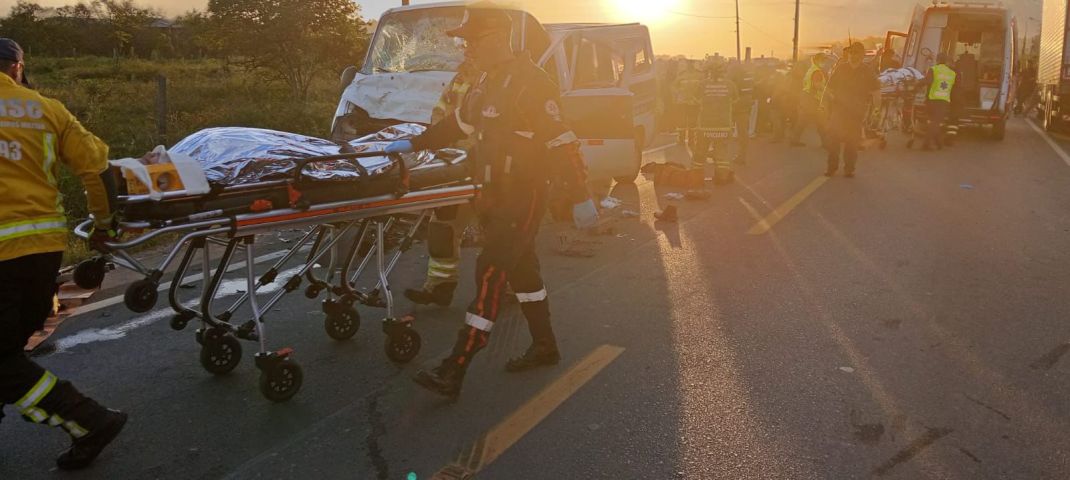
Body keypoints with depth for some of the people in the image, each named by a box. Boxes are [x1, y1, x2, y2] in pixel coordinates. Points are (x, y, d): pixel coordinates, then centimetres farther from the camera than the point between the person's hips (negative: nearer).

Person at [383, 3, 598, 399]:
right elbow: (457, 124, 22)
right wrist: (413, 144, 18)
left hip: (524, 196, -9)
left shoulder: (530, 82, -18)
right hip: (496, 194, 9)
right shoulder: (488, 81, 12)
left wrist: (580, 198, -21)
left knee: (490, 275, -11)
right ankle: (545, 347, 32)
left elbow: (562, 144, -20)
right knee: (521, 269, 16)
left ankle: (453, 373, -9)